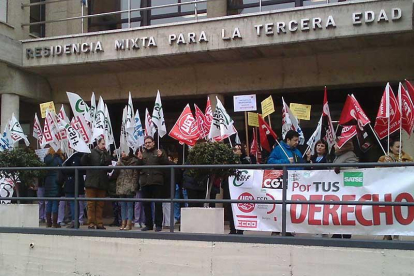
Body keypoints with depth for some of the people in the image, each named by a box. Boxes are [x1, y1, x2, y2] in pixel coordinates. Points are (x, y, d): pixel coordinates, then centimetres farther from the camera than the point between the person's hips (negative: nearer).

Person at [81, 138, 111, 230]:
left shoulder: (106, 154, 13)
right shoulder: (92, 153, 1)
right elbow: (83, 162, -7)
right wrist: (86, 155, -24)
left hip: (102, 184, 4)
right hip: (91, 183, -4)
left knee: (100, 205, 7)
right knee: (91, 204, 0)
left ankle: (99, 223, 12)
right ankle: (91, 223, 4)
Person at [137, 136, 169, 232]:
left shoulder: (160, 152, 7)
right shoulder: (142, 154, 17)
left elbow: (166, 163, -3)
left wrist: (161, 156, -18)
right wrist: (139, 160, -7)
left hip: (157, 182, -4)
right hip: (145, 182, 4)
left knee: (158, 204, -1)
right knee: (146, 204, 8)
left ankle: (158, 225, 5)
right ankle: (148, 224, 16)